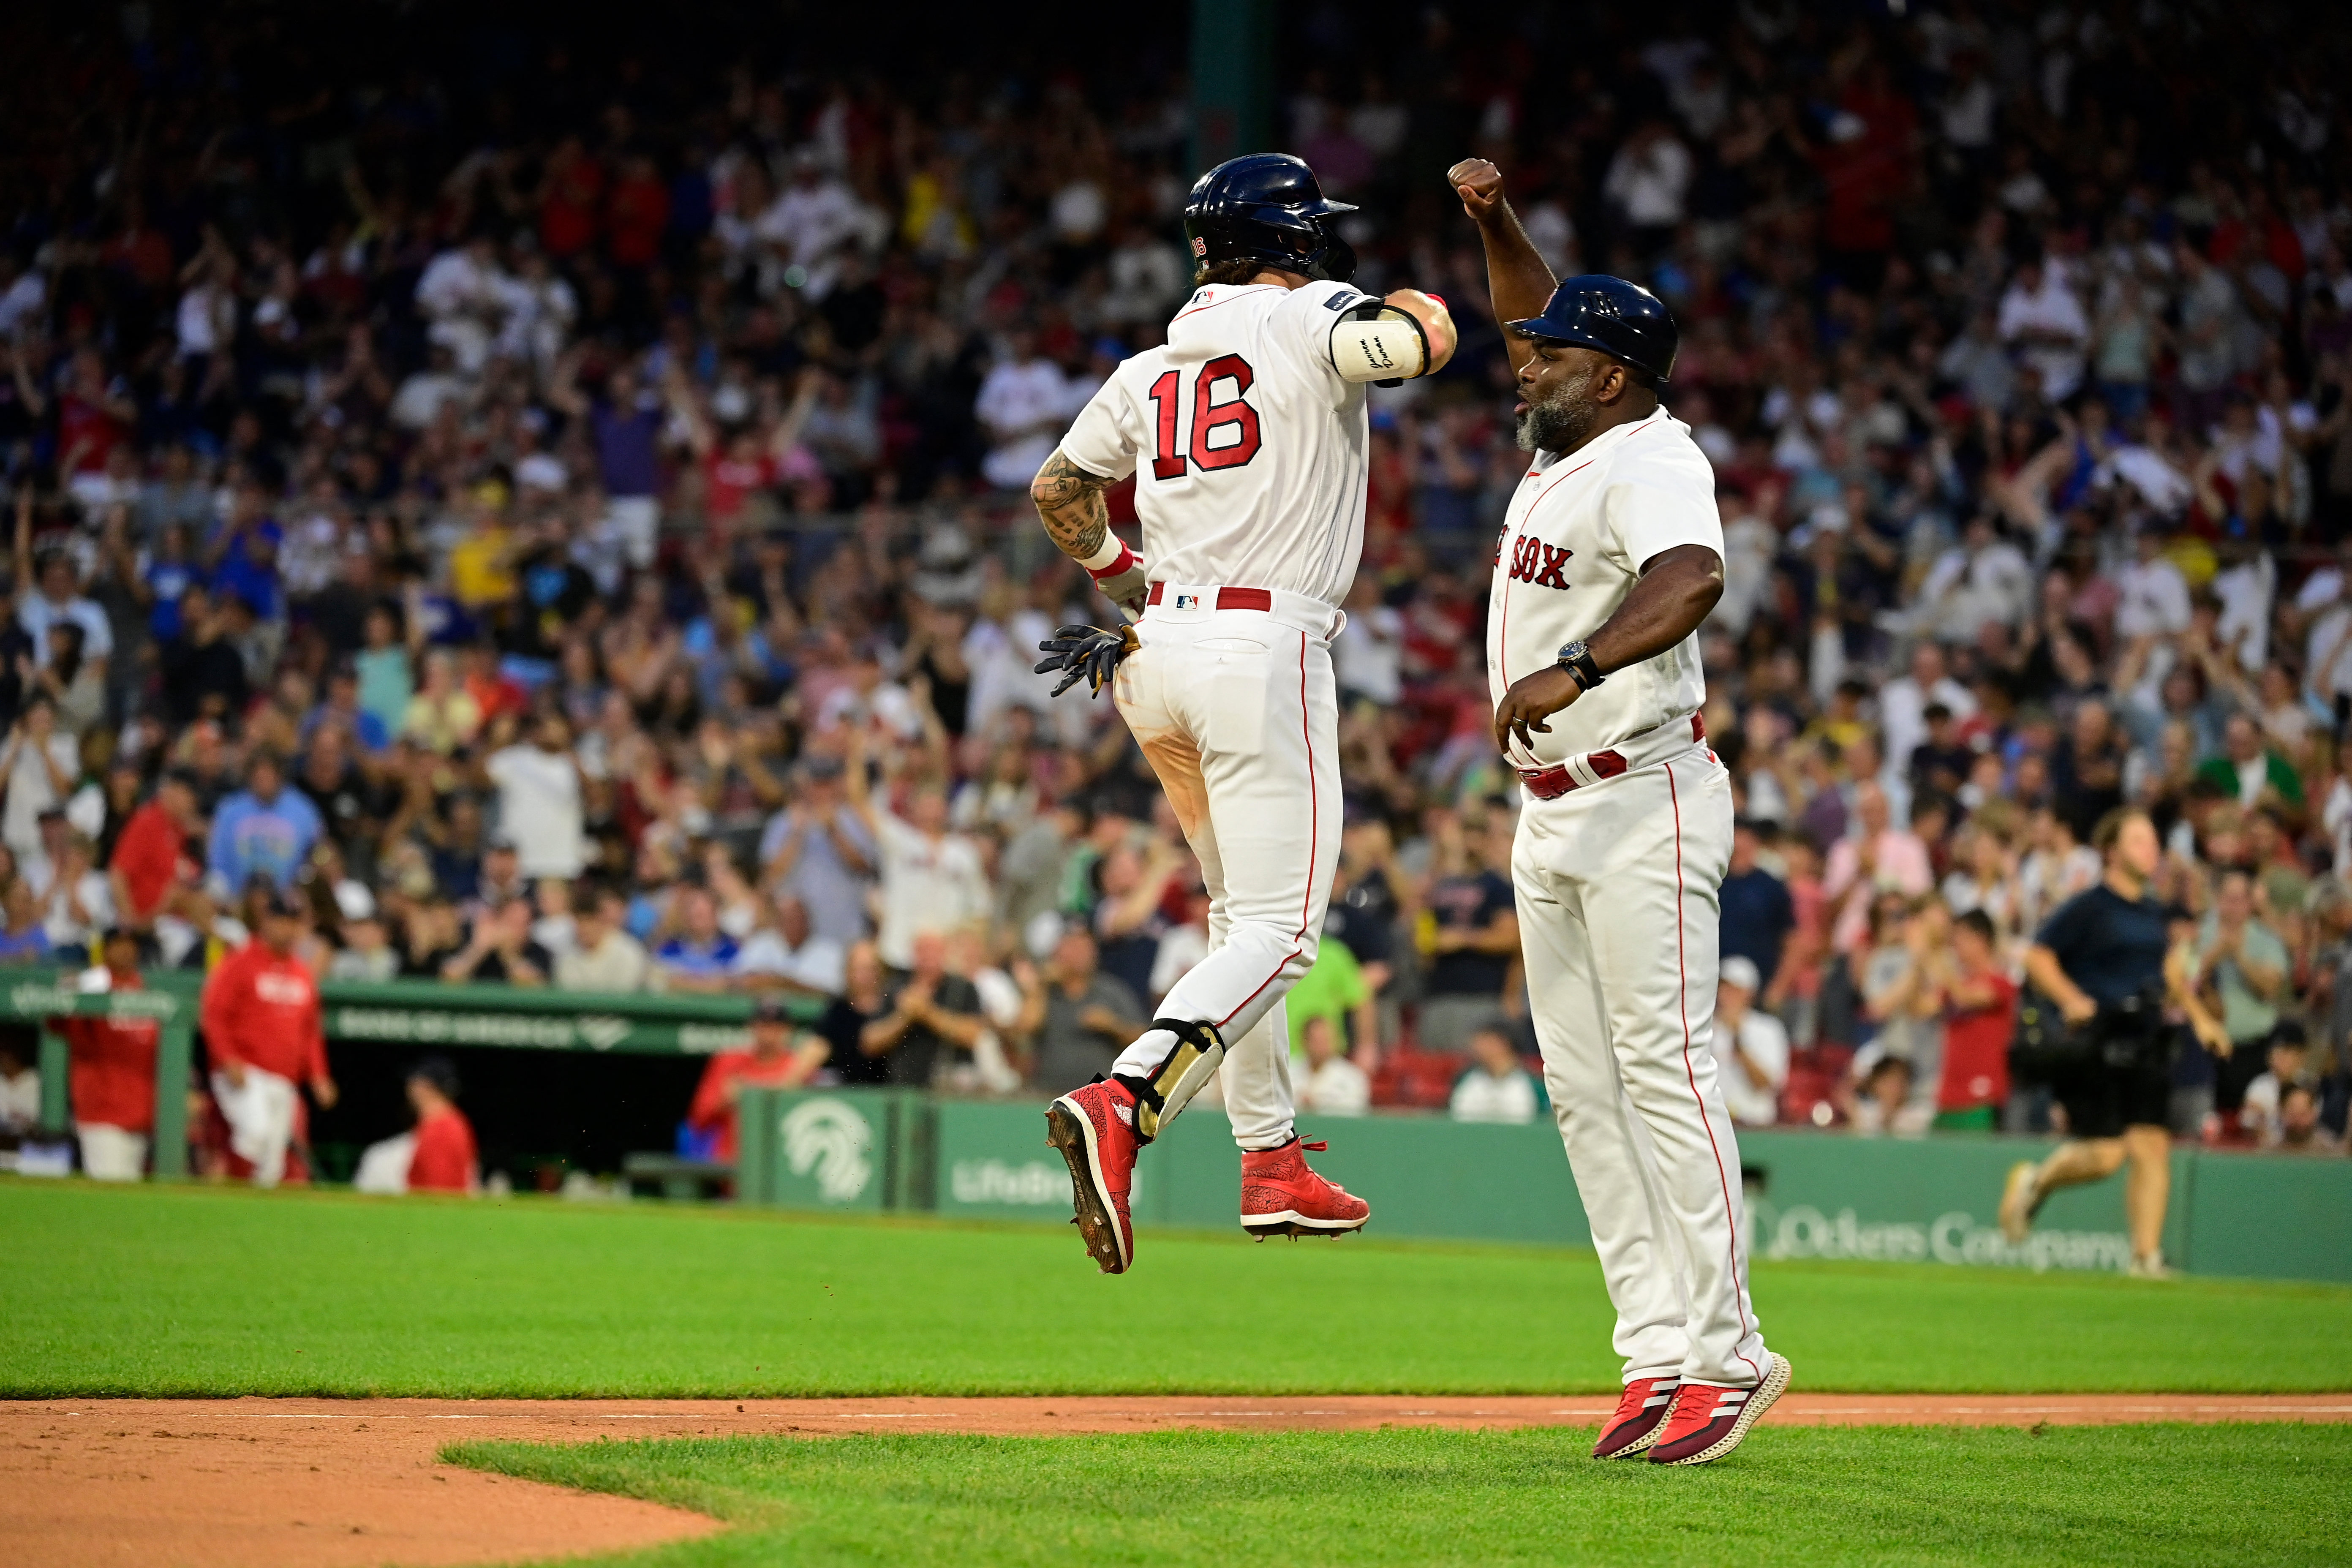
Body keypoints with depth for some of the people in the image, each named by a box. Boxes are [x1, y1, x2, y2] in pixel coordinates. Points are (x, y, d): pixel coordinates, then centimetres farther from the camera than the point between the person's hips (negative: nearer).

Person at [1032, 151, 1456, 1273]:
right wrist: (1406, 303, 4)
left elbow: (1058, 489, 22)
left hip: (1157, 652, 8)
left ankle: (1271, 1161, 22)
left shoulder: (1150, 369, 15)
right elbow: (1426, 346, -19)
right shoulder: (1311, 320, -3)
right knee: (1277, 935, -11)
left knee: (1242, 913, 21)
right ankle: (1122, 1107, -31)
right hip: (1264, 650, -8)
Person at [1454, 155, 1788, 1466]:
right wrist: (1494, 221, 14)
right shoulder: (1564, 444, 13)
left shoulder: (1651, 462, -15)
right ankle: (1659, 1357, 5)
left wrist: (1576, 668, -48)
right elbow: (1541, 317, 31)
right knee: (1587, 1095, 5)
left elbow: (1690, 580, -36)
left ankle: (1726, 1358, -11)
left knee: (1667, 1078, -12)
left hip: (1646, 805, -10)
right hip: (1553, 818, 10)